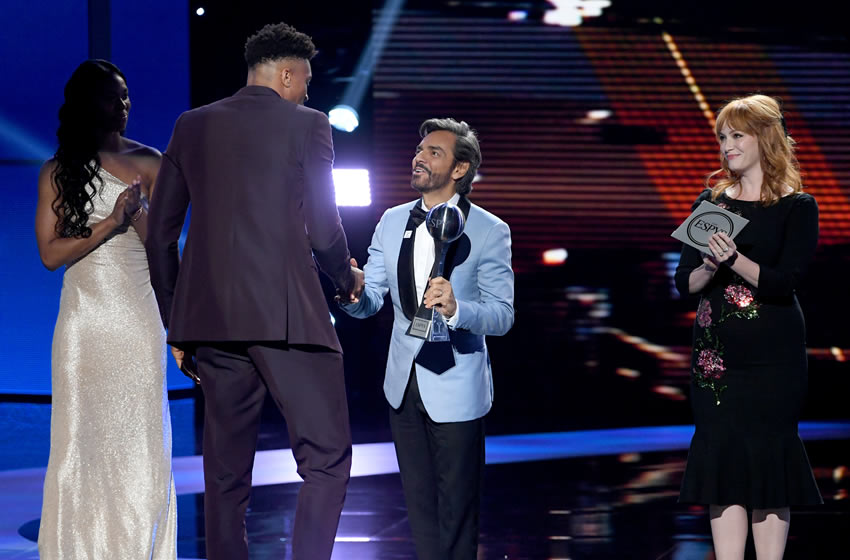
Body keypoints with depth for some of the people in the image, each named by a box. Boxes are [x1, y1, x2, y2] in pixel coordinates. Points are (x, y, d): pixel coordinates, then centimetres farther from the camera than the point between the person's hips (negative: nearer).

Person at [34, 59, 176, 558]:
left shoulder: (148, 163, 6)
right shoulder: (58, 171, 5)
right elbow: (51, 253, -2)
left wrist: (137, 212, -12)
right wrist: (109, 224, -11)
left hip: (138, 315, 0)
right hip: (85, 318, 0)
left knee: (140, 431, -1)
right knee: (83, 434, -1)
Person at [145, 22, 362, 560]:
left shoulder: (192, 126, 14)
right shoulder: (306, 125, 1)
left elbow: (160, 233, 13)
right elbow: (323, 230, -3)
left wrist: (176, 322, 20)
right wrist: (348, 279, 18)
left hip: (211, 318, 5)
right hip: (286, 315, -5)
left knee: (226, 471, 10)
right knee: (327, 455, -1)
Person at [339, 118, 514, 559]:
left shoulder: (490, 232, -10)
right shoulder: (392, 222, 5)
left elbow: (503, 315, -15)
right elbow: (371, 302, 3)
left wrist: (456, 310, -34)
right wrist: (351, 294, -20)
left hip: (455, 387, -5)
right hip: (405, 384, 5)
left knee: (456, 506, 4)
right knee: (419, 503, 14)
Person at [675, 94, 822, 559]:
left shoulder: (797, 207, -2)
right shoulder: (712, 201, 10)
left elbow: (784, 281, -12)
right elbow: (684, 282, 6)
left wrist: (735, 261, -27)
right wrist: (710, 266, -15)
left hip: (773, 355, -4)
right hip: (716, 351, 4)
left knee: (767, 458, -4)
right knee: (721, 460, 2)